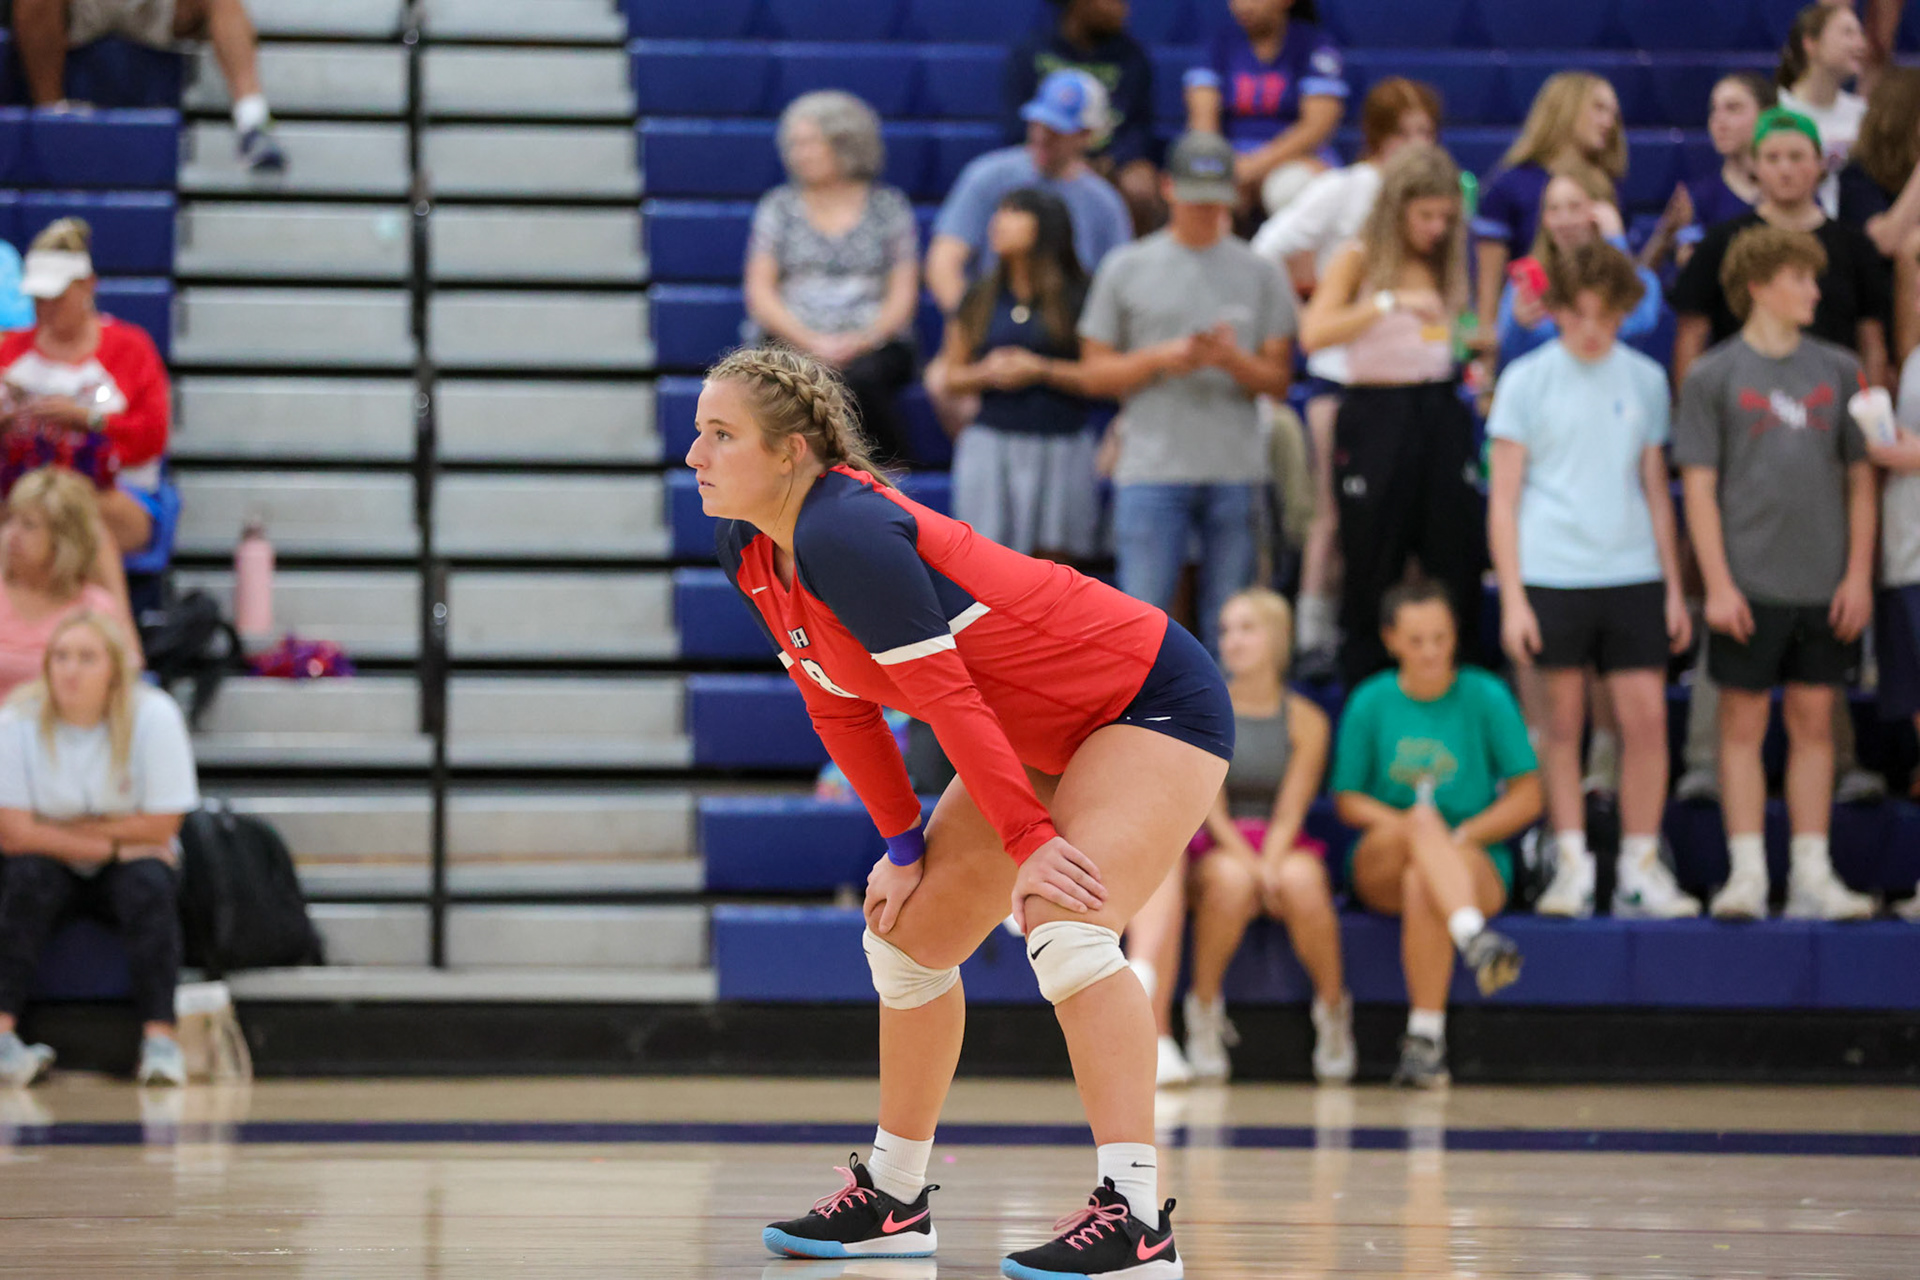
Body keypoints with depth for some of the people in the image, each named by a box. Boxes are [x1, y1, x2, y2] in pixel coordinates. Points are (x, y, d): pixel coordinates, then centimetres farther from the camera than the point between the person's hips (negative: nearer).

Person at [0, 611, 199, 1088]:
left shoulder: (154, 717, -15)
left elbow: (160, 827, -14)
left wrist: (61, 828, -13)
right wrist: (107, 845, -18)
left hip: (133, 860, 0)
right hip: (56, 871, 0)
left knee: (148, 884, -32)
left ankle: (160, 1035, -36)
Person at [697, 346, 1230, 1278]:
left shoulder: (842, 535, -29)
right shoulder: (749, 554, -1)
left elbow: (945, 696, -28)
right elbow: (840, 709, 8)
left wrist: (1030, 839, -27)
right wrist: (905, 845, 4)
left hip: (1157, 705, -10)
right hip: (1042, 737, 10)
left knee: (1064, 926, -29)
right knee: (906, 933, 12)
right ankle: (894, 1198, 26)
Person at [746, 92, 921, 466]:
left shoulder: (888, 206, 11)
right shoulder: (778, 206, 14)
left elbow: (903, 294, 6)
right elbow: (759, 292, 6)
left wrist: (858, 342, -12)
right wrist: (811, 342, -9)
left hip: (871, 343, 0)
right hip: (793, 341, 0)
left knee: (859, 378, -36)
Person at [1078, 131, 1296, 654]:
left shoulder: (1261, 274, 10)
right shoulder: (1126, 268, 8)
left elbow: (1278, 379, 8)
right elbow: (1095, 372, 7)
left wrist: (1233, 360, -12)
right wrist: (1161, 358, -9)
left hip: (1237, 473, 1)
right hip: (1152, 469, -1)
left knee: (1228, 626, 2)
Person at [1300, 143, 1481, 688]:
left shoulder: (1447, 265, 12)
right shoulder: (1359, 261, -2)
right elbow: (1314, 332, -18)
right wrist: (1389, 302, -25)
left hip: (1441, 414, 4)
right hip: (1377, 414, -4)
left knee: (1455, 565, 0)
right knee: (1372, 575, 0)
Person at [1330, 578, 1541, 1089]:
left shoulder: (1486, 697, 4)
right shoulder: (1370, 703, 7)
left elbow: (1527, 797, 3)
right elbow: (1347, 800, 6)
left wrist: (1463, 834, -12)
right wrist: (1404, 822, -14)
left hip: (1477, 864, -1)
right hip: (1380, 867, 1)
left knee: (1422, 883, -36)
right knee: (1424, 821, -34)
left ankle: (1425, 1037, -37)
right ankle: (1475, 939, -59)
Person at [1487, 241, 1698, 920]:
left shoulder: (1645, 380, 10)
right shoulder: (1527, 381, 1)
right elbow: (1504, 497, 1)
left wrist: (1674, 586, 12)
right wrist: (1512, 597, -5)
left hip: (1633, 574, 2)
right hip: (1552, 576, -2)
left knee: (1647, 716, -4)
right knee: (1563, 719, 2)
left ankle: (1641, 867, 5)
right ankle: (1571, 865, 12)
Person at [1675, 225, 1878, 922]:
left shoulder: (1838, 370, 8)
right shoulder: (1713, 376, -1)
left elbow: (1860, 478, 10)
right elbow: (1700, 486, -3)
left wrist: (1859, 574, 2)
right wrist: (1718, 584, -9)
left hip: (1825, 582, 3)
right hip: (1750, 581, -3)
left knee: (1813, 722, 6)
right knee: (1744, 722, 0)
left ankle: (1812, 875, 10)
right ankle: (1747, 872, 5)